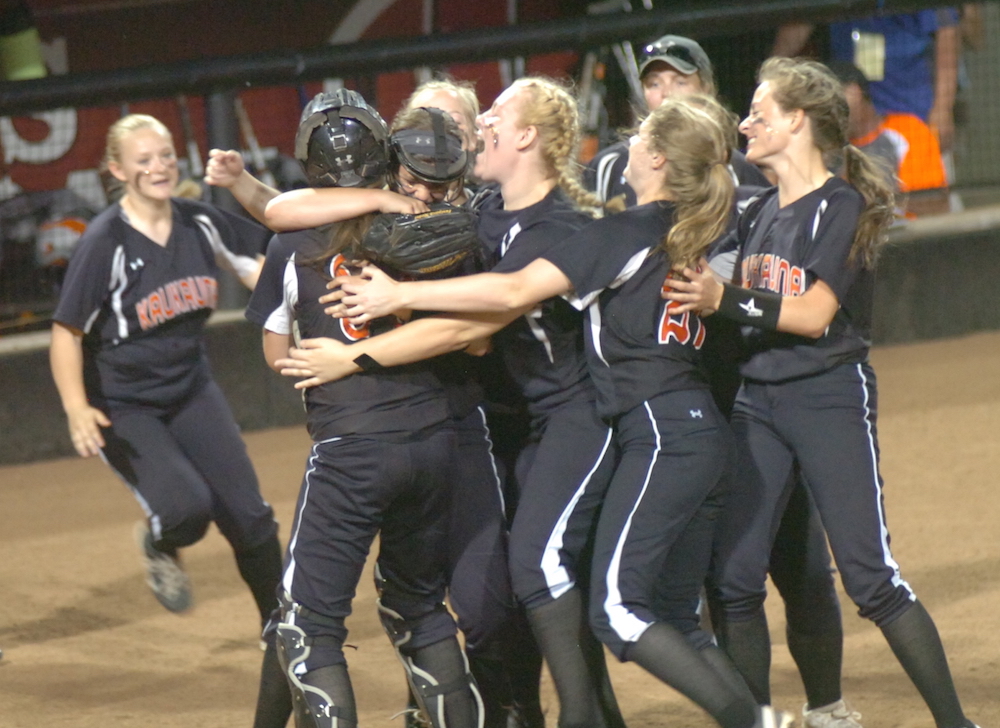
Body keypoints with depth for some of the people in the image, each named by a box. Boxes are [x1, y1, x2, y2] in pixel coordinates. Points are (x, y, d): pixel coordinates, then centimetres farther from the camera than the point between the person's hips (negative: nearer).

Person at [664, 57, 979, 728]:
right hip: (757, 398, 7)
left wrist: (726, 301, -22)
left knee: (871, 577, -10)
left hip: (831, 397, -7)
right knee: (733, 578, 2)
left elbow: (813, 314, -16)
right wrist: (704, 295, 0)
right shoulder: (759, 215, 14)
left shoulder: (842, 206, -9)